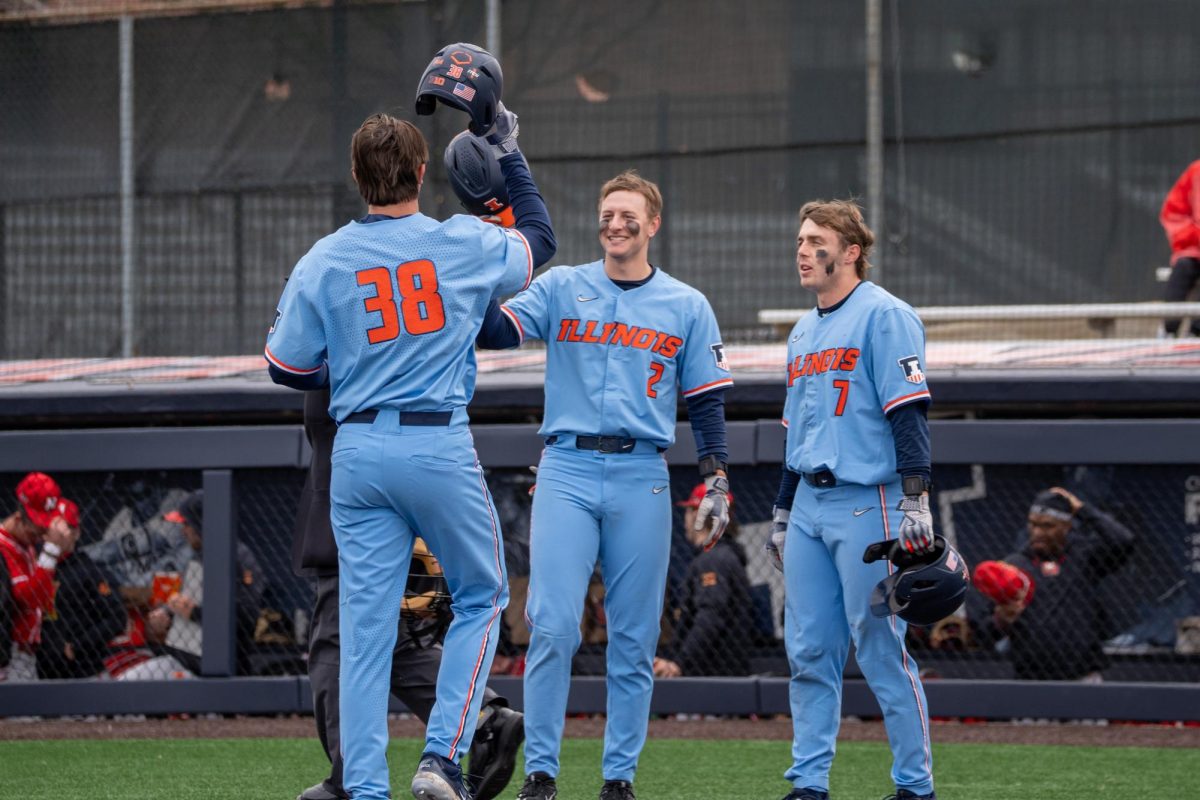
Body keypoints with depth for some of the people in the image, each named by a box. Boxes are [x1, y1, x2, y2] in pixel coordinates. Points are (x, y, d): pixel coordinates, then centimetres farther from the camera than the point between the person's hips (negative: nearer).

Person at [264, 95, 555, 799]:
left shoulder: (322, 262, 0)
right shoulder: (464, 245, -3)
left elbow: (287, 367, 6)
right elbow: (540, 237, 17)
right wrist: (511, 154, 26)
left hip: (359, 451, 2)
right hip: (441, 446, -2)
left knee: (366, 625, 5)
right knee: (482, 599, 15)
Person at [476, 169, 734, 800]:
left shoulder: (687, 307, 10)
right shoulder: (561, 289, 8)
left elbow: (707, 401, 9)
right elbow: (494, 331, -5)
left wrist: (715, 483, 1)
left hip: (642, 480, 1)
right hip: (567, 471, -1)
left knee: (633, 640, 2)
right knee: (553, 626, -10)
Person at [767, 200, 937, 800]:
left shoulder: (884, 316, -6)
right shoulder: (804, 333, 20)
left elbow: (909, 413, -14)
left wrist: (914, 500, -21)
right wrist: (783, 513, 24)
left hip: (867, 504, -8)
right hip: (809, 509, 8)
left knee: (882, 650, -8)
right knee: (808, 652, 6)